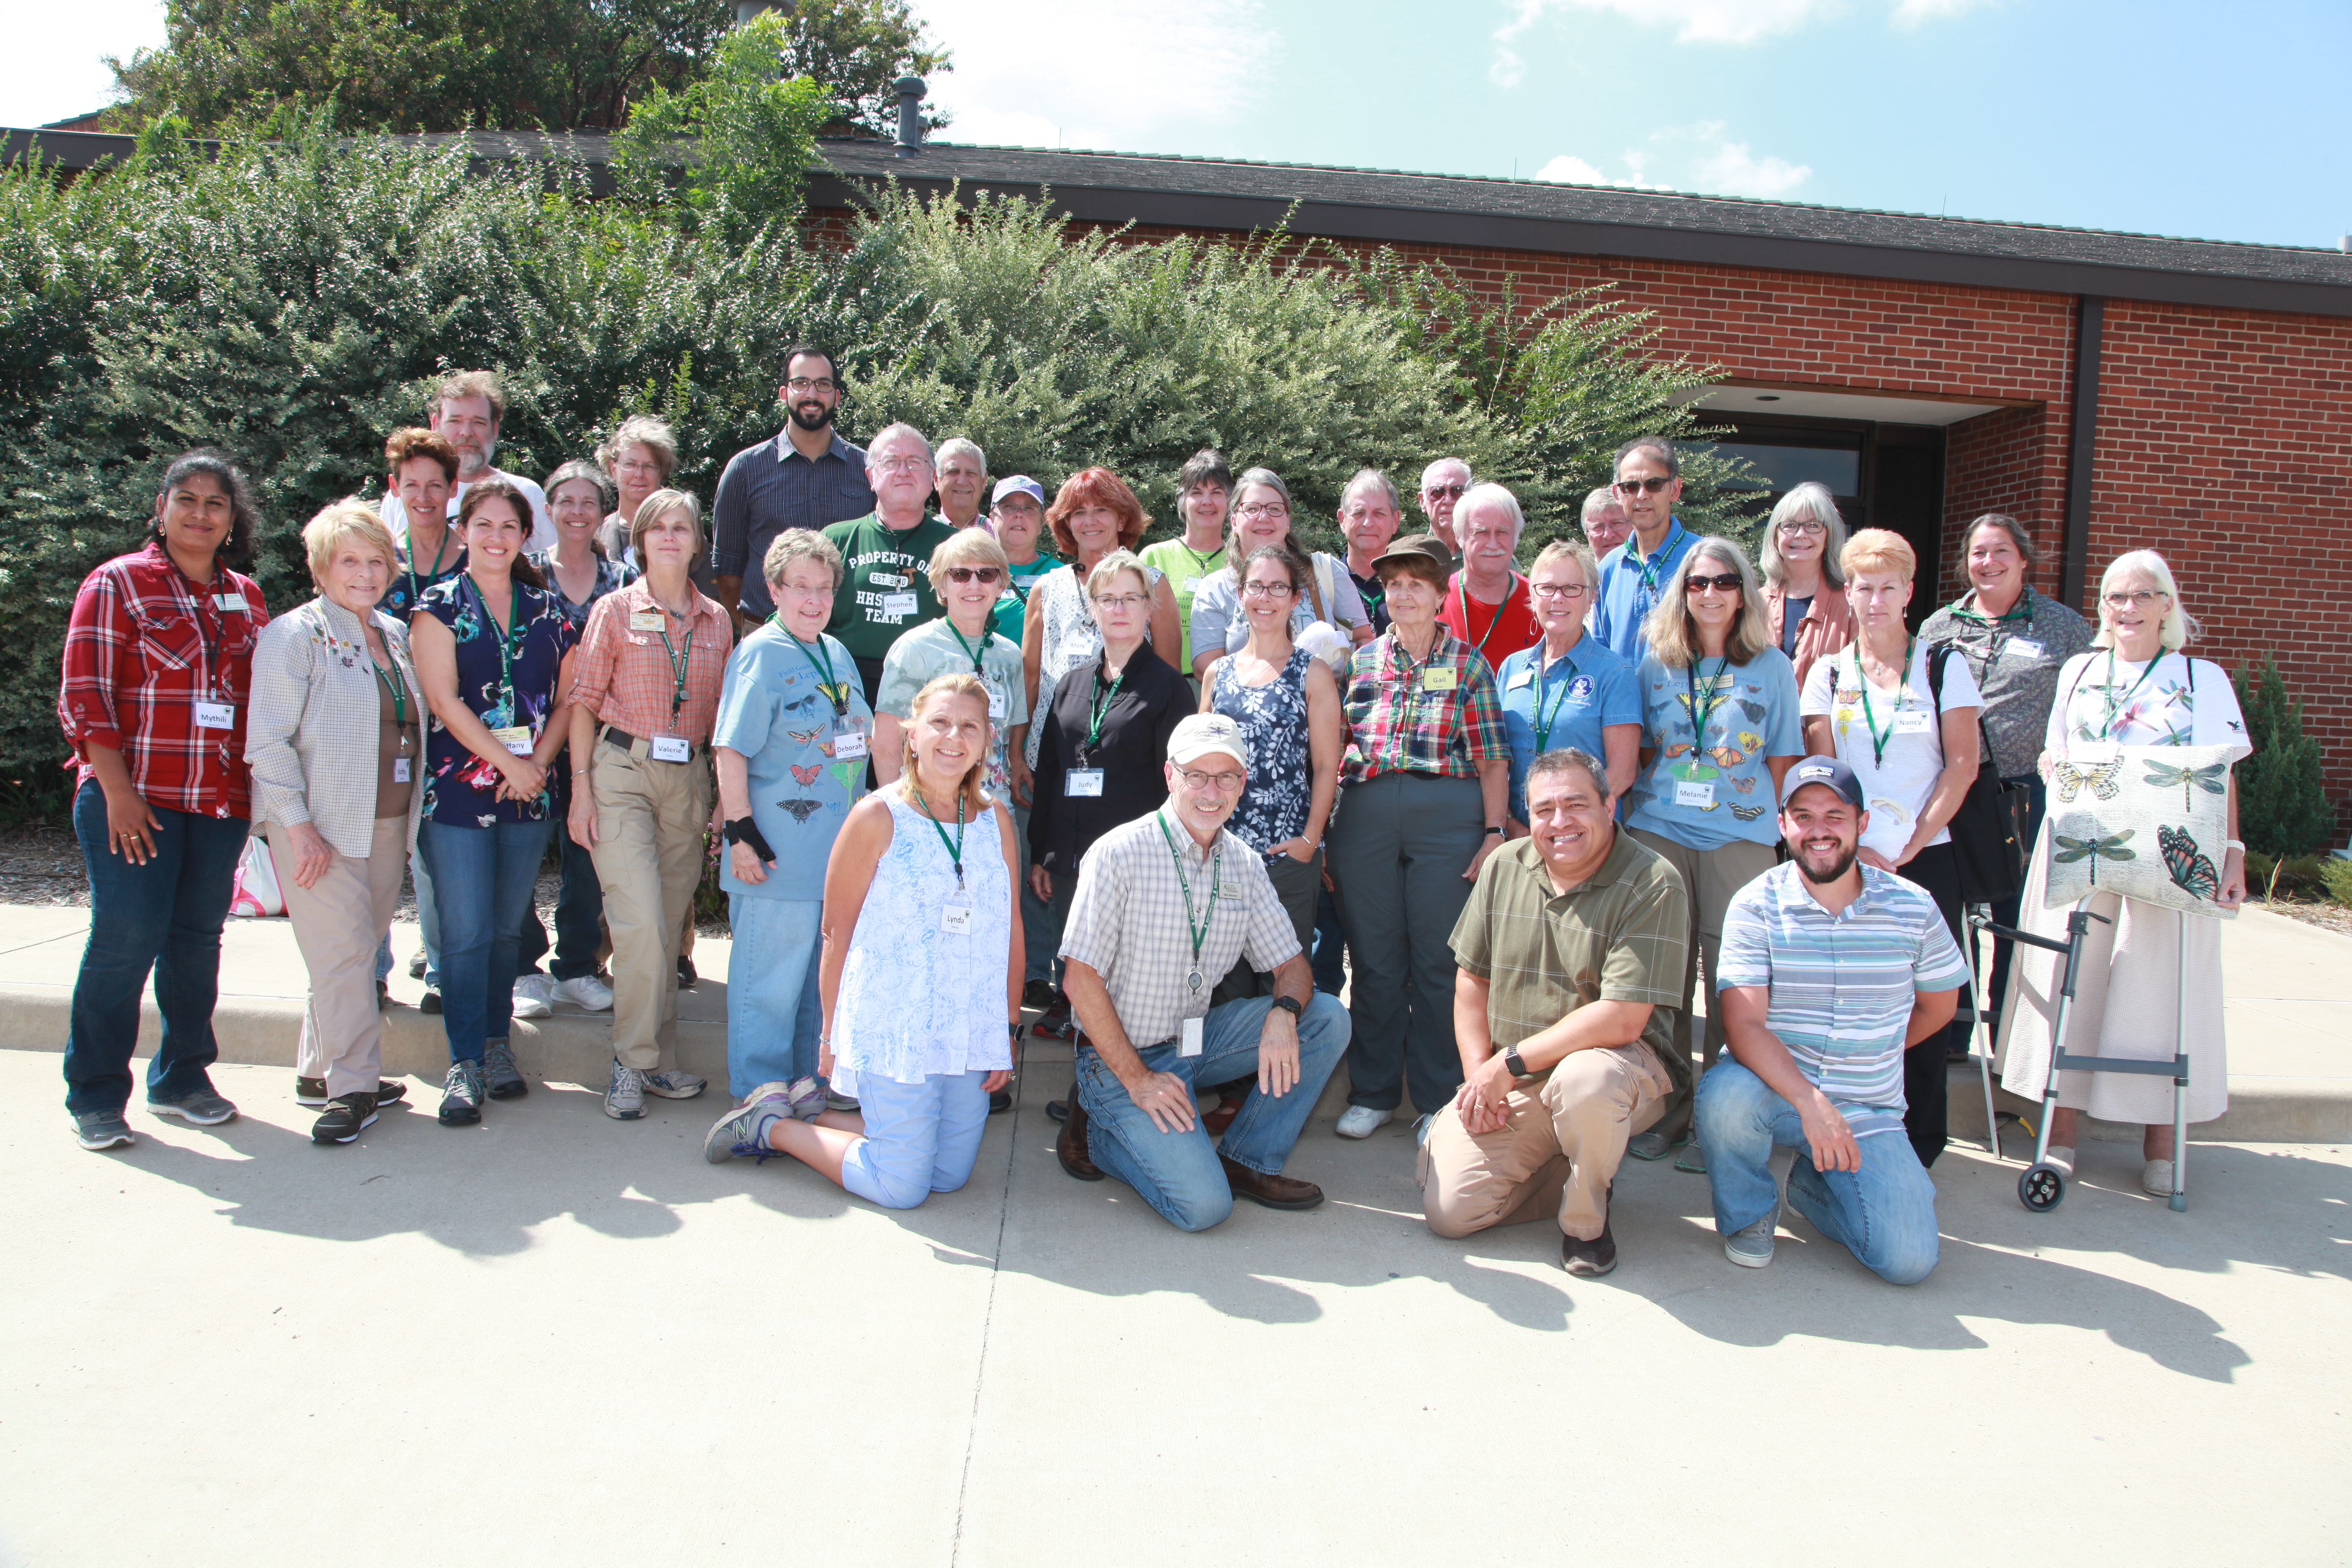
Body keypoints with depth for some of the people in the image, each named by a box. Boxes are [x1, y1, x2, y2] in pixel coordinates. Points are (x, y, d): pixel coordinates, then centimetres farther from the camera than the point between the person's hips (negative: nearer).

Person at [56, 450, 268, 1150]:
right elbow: (84, 695, -5)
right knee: (126, 939, -4)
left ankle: (181, 1079, 21)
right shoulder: (117, 583, 0)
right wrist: (117, 790, -13)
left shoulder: (246, 597, 14)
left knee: (199, 939, 8)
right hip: (135, 798, -4)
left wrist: (262, 788, 9)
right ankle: (95, 1097, 8)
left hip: (220, 802, 4)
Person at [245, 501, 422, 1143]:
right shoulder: (295, 634, -5)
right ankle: (352, 1088, 1)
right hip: (320, 825, -7)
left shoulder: (395, 635, 15)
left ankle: (319, 1070, 23)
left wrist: (410, 814, 14)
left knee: (361, 949, 10)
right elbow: (268, 739, -11)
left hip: (388, 822, 7)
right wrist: (297, 824, -16)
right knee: (343, 952, -7)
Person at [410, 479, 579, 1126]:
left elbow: (566, 699, 9)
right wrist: (509, 763, -11)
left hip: (531, 791, 3)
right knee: (466, 931, -4)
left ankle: (497, 1044, 21)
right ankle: (465, 1063, 4)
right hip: (457, 788, -3)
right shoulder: (439, 607, 1)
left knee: (507, 926, 9)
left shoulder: (547, 611, 10)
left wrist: (537, 762, -6)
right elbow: (443, 699, -8)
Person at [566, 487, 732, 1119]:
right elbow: (585, 703, 0)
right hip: (621, 770, -3)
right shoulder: (615, 610, 1)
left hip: (688, 779, 3)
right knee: (641, 924, -13)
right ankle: (633, 1061, 1)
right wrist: (582, 790, -6)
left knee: (667, 925, 7)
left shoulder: (717, 621, 10)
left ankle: (656, 1059, 18)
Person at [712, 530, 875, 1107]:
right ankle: (762, 1089, 14)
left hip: (839, 851, 7)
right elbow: (731, 750, -14)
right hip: (779, 855, -7)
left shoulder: (837, 655, 12)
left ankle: (808, 1075, 31)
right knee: (771, 973, 1)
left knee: (822, 968, 16)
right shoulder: (759, 654, -9)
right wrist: (741, 833, -18)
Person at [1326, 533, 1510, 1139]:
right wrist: (1322, 834, 6)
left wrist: (1495, 833, -7)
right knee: (1374, 959, 7)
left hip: (1447, 818, -2)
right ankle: (1373, 1093, 21)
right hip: (1364, 815, 2)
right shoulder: (1360, 661, 11)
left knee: (1439, 961, 3)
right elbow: (1332, 750, 11)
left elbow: (1492, 758, 1)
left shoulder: (1467, 664, 5)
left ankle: (1438, 1099, 16)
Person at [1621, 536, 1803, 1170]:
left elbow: (1782, 762, 8)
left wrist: (1763, 818, -1)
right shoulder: (1655, 662, 11)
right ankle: (1666, 1110, 14)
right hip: (1659, 830, 2)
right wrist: (1639, 807, 6)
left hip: (1739, 836, -1)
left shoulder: (1771, 666, 7)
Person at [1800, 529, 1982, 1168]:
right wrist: (1858, 848, -10)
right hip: (1848, 858, 0)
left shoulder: (1942, 666, 6)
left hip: (1925, 859, 0)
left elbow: (1962, 765, 1)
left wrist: (1911, 847, -8)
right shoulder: (1828, 673, 8)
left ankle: (1917, 1140, 12)